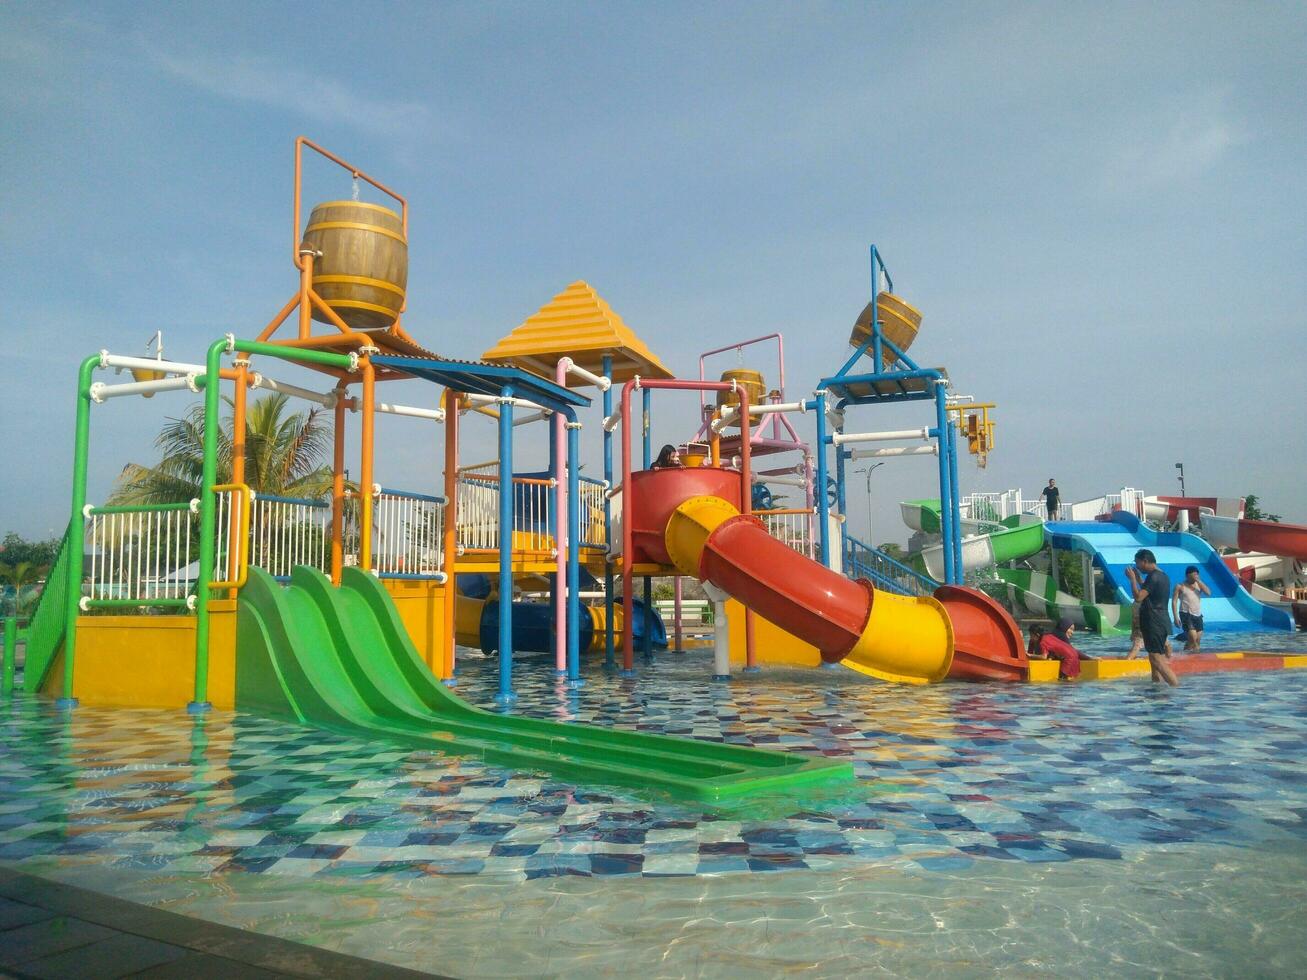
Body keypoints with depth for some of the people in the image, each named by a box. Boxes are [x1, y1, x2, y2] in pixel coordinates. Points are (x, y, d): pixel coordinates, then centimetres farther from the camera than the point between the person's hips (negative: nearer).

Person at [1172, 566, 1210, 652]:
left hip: (1198, 615, 6)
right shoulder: (1180, 586, -2)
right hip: (1186, 614, -6)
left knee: (1198, 640, 4)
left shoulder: (1198, 584, 11)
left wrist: (1199, 581, -10)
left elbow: (1208, 592, -6)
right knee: (1193, 637, -19)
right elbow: (1174, 601, -5)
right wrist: (1176, 617, -12)